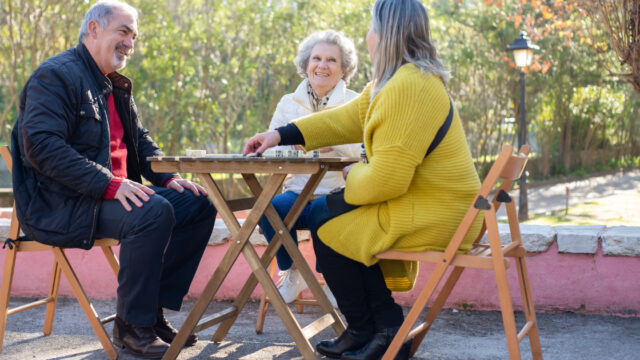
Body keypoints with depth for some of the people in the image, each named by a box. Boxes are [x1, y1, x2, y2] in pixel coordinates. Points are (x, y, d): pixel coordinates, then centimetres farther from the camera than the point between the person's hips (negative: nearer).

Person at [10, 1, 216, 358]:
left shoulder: (116, 85, 20)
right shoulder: (56, 76, -11)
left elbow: (140, 139, 23)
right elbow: (42, 146, -23)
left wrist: (168, 177, 3)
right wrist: (109, 184, -30)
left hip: (114, 192, 10)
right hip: (58, 205, -10)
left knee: (199, 204, 1)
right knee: (154, 212, -32)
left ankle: (153, 310, 2)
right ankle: (131, 325, -16)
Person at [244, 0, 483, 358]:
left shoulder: (406, 88, -24)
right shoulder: (403, 78, 9)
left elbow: (385, 181, -26)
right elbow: (347, 118, 15)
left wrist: (352, 175, -4)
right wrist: (281, 135, 12)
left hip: (434, 218, -10)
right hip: (445, 209, 10)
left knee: (324, 221, 1)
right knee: (328, 207, 19)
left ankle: (363, 330, 17)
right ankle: (388, 326, 18)